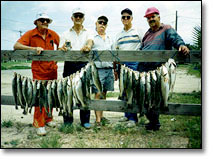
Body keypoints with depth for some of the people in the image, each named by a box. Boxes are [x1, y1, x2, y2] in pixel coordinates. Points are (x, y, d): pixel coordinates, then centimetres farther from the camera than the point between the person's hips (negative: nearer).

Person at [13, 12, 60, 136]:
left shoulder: (53, 35, 6)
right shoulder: (31, 34, -4)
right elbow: (16, 46, -13)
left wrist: (56, 59, 6)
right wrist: (34, 48, -24)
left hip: (52, 70, 4)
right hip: (38, 71, -4)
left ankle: (48, 118, 26)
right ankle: (39, 124, 3)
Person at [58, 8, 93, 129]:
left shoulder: (88, 33, 14)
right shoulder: (66, 34, 18)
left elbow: (90, 41, -9)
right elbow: (60, 50, 9)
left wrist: (88, 46, -34)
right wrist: (63, 48, -16)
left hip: (83, 65, -1)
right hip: (69, 65, 1)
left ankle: (85, 120, 13)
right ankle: (67, 121, 13)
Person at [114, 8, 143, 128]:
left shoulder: (138, 31, 5)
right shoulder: (119, 35, 18)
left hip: (134, 63, -5)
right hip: (121, 64, 5)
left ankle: (133, 118, -2)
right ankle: (127, 114, 20)